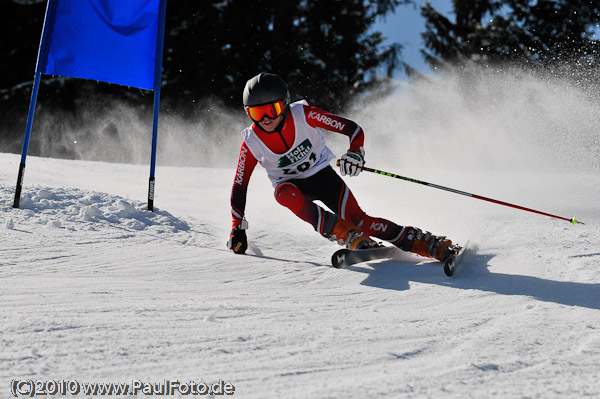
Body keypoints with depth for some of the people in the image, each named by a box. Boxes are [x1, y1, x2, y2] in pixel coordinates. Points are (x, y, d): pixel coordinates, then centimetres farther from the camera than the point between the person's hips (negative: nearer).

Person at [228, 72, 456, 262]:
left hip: (322, 175, -1)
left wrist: (355, 152, -40)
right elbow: (239, 186, -6)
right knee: (284, 193, -36)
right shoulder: (252, 143, -17)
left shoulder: (302, 115, -22)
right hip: (291, 184, 1)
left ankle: (433, 246, -16)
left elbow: (353, 129, -19)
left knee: (357, 219, -20)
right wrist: (237, 229, -10)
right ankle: (354, 239, -40)